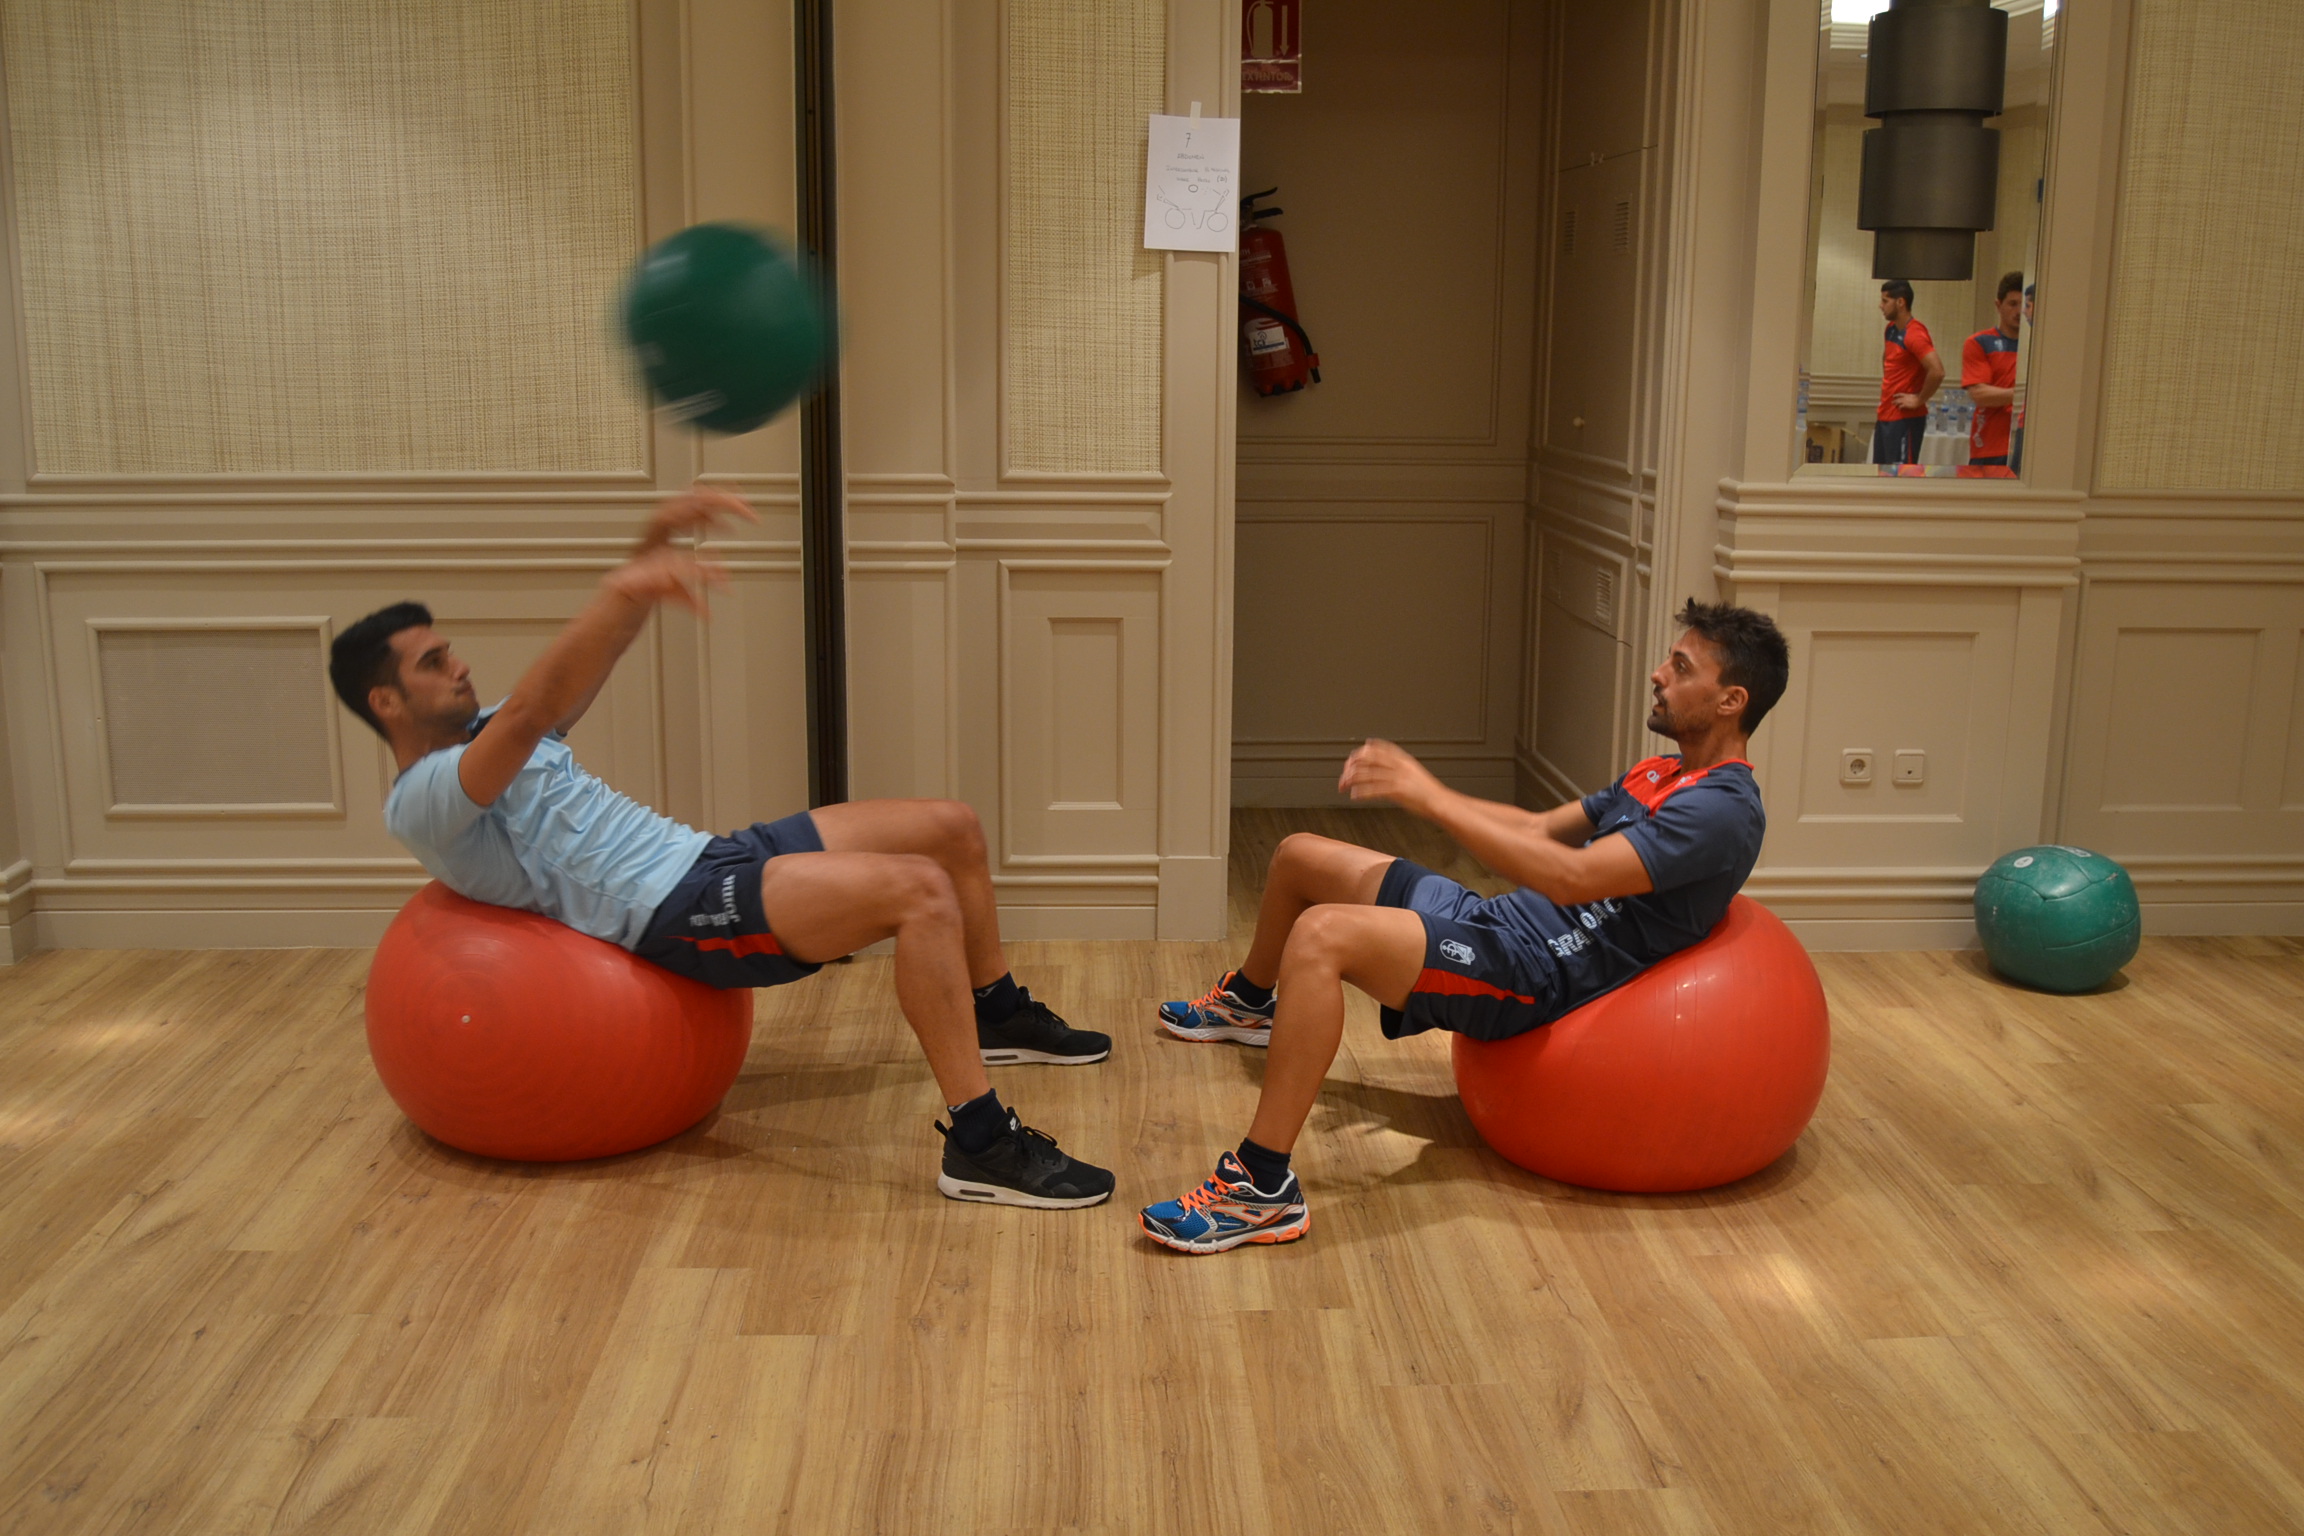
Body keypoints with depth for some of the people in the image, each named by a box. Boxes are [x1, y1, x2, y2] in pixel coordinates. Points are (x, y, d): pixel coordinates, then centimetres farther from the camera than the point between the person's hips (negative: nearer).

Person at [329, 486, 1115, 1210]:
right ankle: (980, 1143, -26)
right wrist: (622, 588, -40)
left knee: (952, 827, 10)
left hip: (711, 855, 10)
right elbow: (530, 712, -28)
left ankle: (998, 1014, 30)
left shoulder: (487, 739, 22)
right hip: (674, 909, -10)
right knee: (919, 891, -28)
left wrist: (655, 542, 2)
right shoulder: (423, 801, -9)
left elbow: (599, 653, 19)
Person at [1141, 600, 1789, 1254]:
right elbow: (1543, 827, 22)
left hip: (1540, 973, -10)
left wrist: (1434, 799, -27)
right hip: (1499, 920, 10)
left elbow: (1573, 875, -28)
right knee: (1300, 855, 20)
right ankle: (1248, 1004, 49)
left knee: (1322, 936, -33)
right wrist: (1418, 785, 9)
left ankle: (1262, 1189, -30)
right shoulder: (1661, 778, 18)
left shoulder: (1723, 809, -16)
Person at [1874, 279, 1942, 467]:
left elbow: (1937, 371, -28)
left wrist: (1919, 400, -18)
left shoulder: (1914, 335, -17)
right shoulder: (1891, 329, 11)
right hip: (1885, 416, 9)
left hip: (1905, 419, -9)